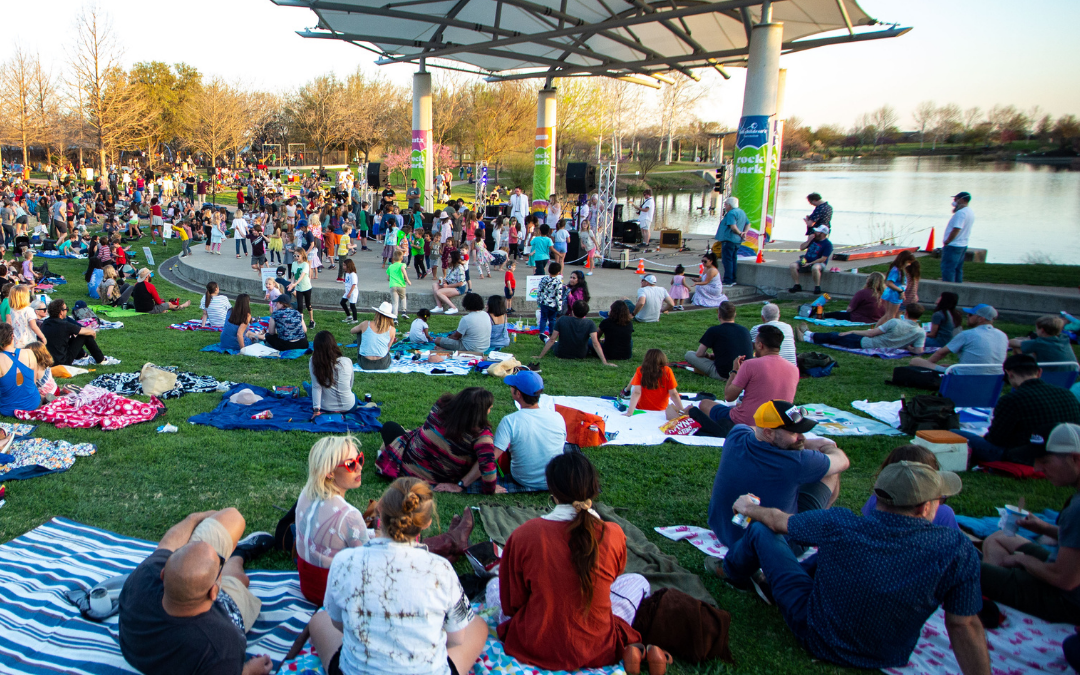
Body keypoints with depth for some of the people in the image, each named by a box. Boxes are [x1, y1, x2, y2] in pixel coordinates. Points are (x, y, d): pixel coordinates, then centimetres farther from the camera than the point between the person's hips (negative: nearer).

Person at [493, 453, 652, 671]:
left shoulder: (523, 534, -19)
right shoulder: (613, 534, -16)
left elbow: (510, 605, -5)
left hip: (535, 650, -1)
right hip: (598, 651, 1)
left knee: (494, 586, 25)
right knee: (637, 581, 23)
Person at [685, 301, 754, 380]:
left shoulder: (713, 330, -7)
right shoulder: (745, 330, 7)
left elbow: (699, 354, -5)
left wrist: (708, 356, 21)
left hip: (724, 376, -5)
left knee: (688, 355, 7)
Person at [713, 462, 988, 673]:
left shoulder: (837, 525, -26)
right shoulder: (958, 550, -27)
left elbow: (777, 520, -7)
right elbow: (965, 625, -20)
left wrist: (747, 508, 13)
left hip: (815, 638, -2)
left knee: (759, 528, 12)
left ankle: (732, 572, 43)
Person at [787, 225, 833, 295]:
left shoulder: (828, 244, -10)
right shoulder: (813, 239, 9)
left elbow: (823, 259, -16)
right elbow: (801, 248, 11)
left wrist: (809, 264, -21)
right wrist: (809, 240, -4)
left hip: (819, 263, -6)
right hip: (806, 261, 6)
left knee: (815, 267, -42)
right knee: (792, 266, -17)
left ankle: (817, 287, -26)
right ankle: (797, 286, -12)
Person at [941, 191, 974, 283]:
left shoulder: (961, 213, -20)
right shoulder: (971, 212, 12)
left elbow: (956, 229, -25)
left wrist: (947, 242, -15)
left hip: (953, 246, -10)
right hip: (963, 245, 10)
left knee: (947, 269, -6)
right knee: (958, 269, 16)